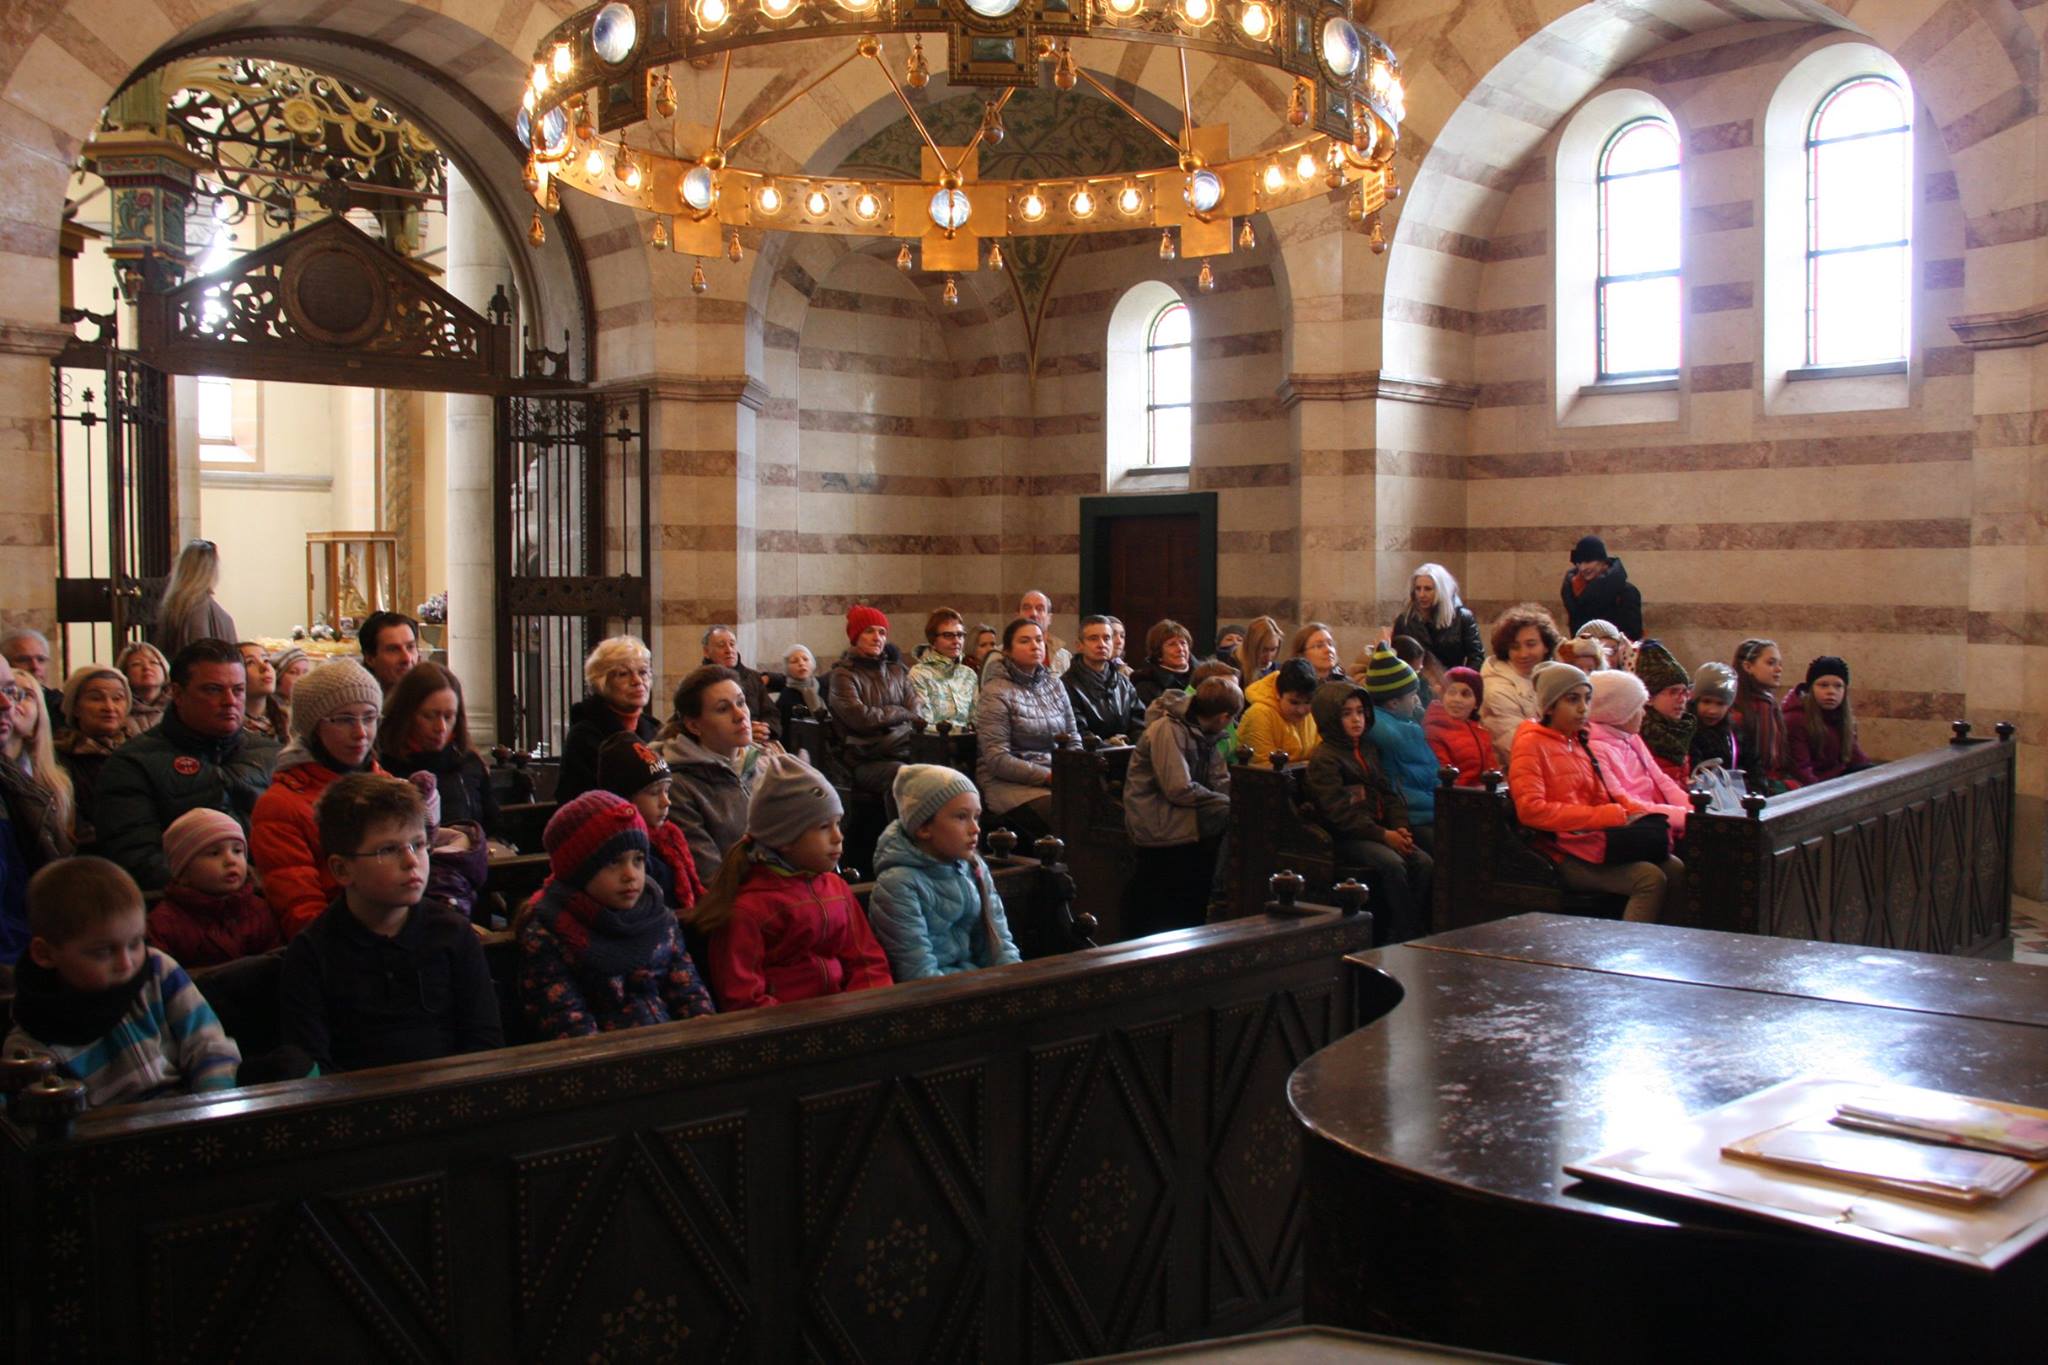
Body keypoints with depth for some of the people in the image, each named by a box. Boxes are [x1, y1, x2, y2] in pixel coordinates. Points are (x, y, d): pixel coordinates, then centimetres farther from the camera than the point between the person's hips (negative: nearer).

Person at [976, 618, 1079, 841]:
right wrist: (1047, 776, -17)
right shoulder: (996, 692, -4)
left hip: (1054, 778, 6)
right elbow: (997, 759, -11)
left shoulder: (1054, 684, 15)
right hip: (1010, 784, -6)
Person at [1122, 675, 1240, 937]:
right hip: (1157, 823, -9)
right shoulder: (1167, 730, -14)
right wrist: (1230, 804, -15)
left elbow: (1221, 782, 8)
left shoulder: (1202, 732, 15)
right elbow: (1180, 790, -21)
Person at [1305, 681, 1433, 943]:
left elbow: (1390, 793, 16)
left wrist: (1400, 828, -4)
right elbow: (1338, 812, -13)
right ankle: (1406, 934, -20)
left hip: (1378, 831, 7)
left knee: (1424, 862, -16)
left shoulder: (1369, 750, 19)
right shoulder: (1324, 758, -5)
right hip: (1345, 839, -7)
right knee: (1392, 863, -30)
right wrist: (1384, 835, -17)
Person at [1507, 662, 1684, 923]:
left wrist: (1635, 813, 1)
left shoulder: (1578, 742, 22)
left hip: (1592, 841, 8)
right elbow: (1531, 809, -17)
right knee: (1650, 878, -23)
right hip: (1563, 856, -8)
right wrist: (1612, 816, -17)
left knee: (1675, 869, -8)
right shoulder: (1531, 743, -5)